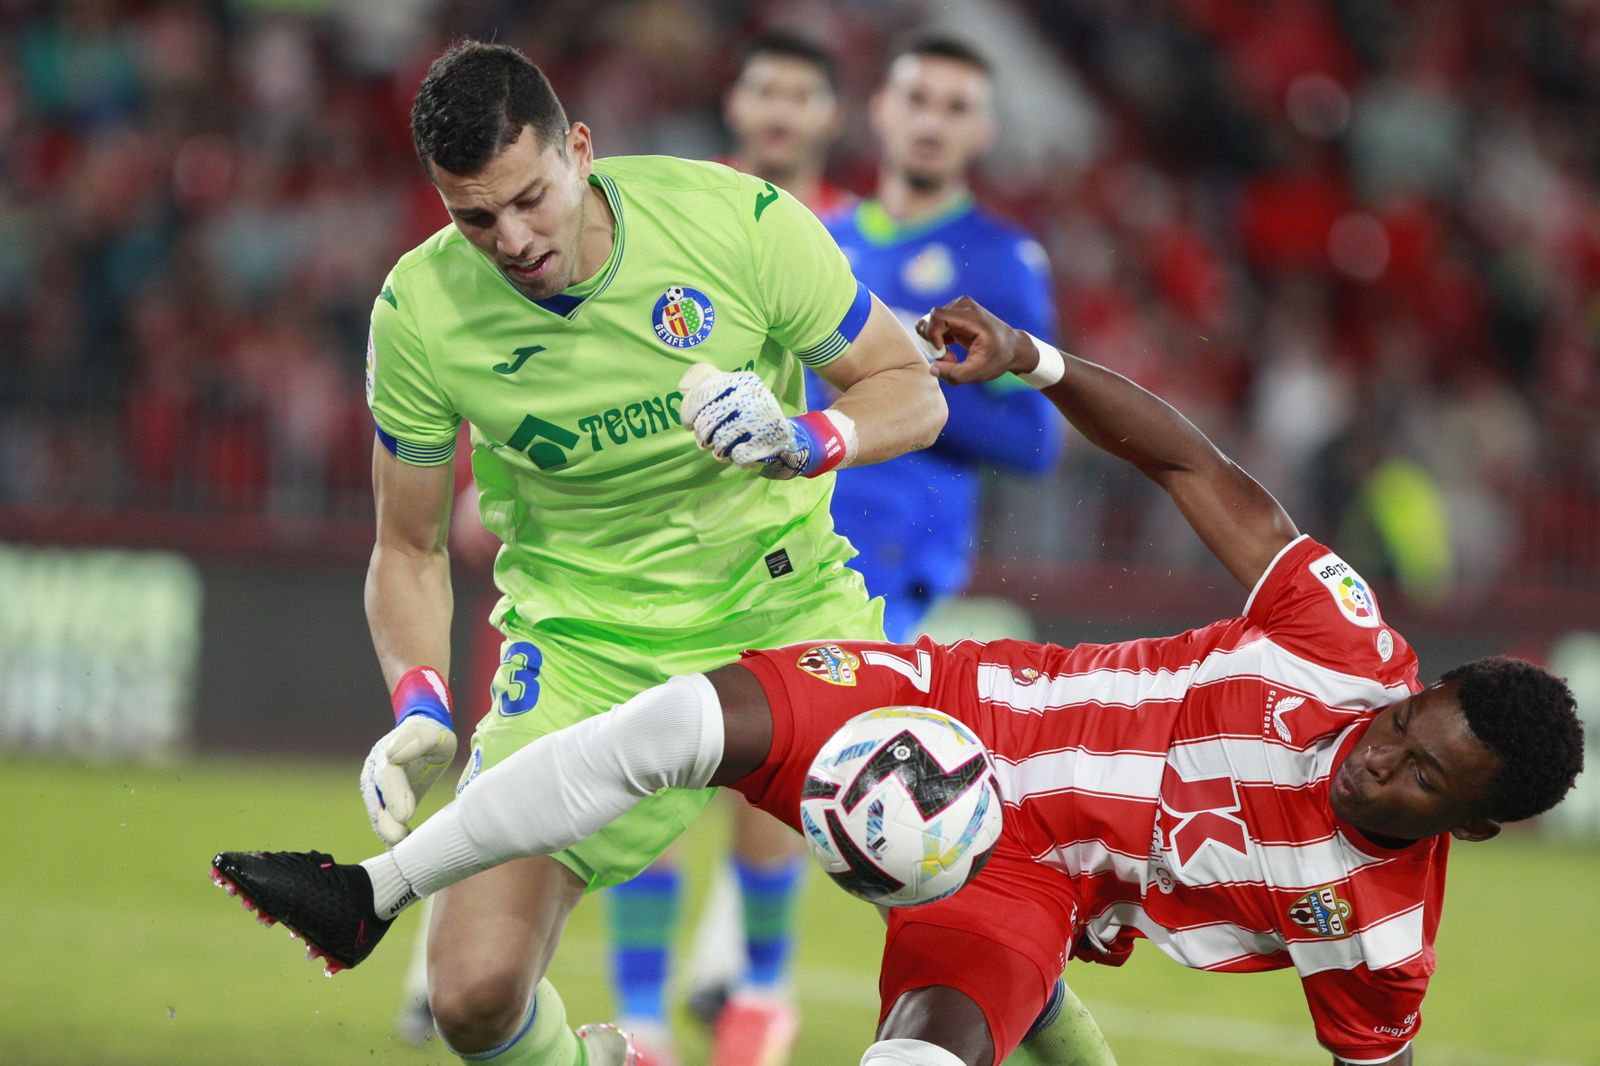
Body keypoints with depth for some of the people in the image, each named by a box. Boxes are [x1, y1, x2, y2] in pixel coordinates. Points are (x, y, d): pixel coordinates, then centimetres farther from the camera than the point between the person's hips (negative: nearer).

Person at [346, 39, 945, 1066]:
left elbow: (913, 392, -4)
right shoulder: (419, 311, -13)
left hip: (784, 606, 0)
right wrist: (420, 712, -14)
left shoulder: (744, 221, -17)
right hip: (585, 650, 1)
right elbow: (410, 549, 2)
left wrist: (805, 442, -25)